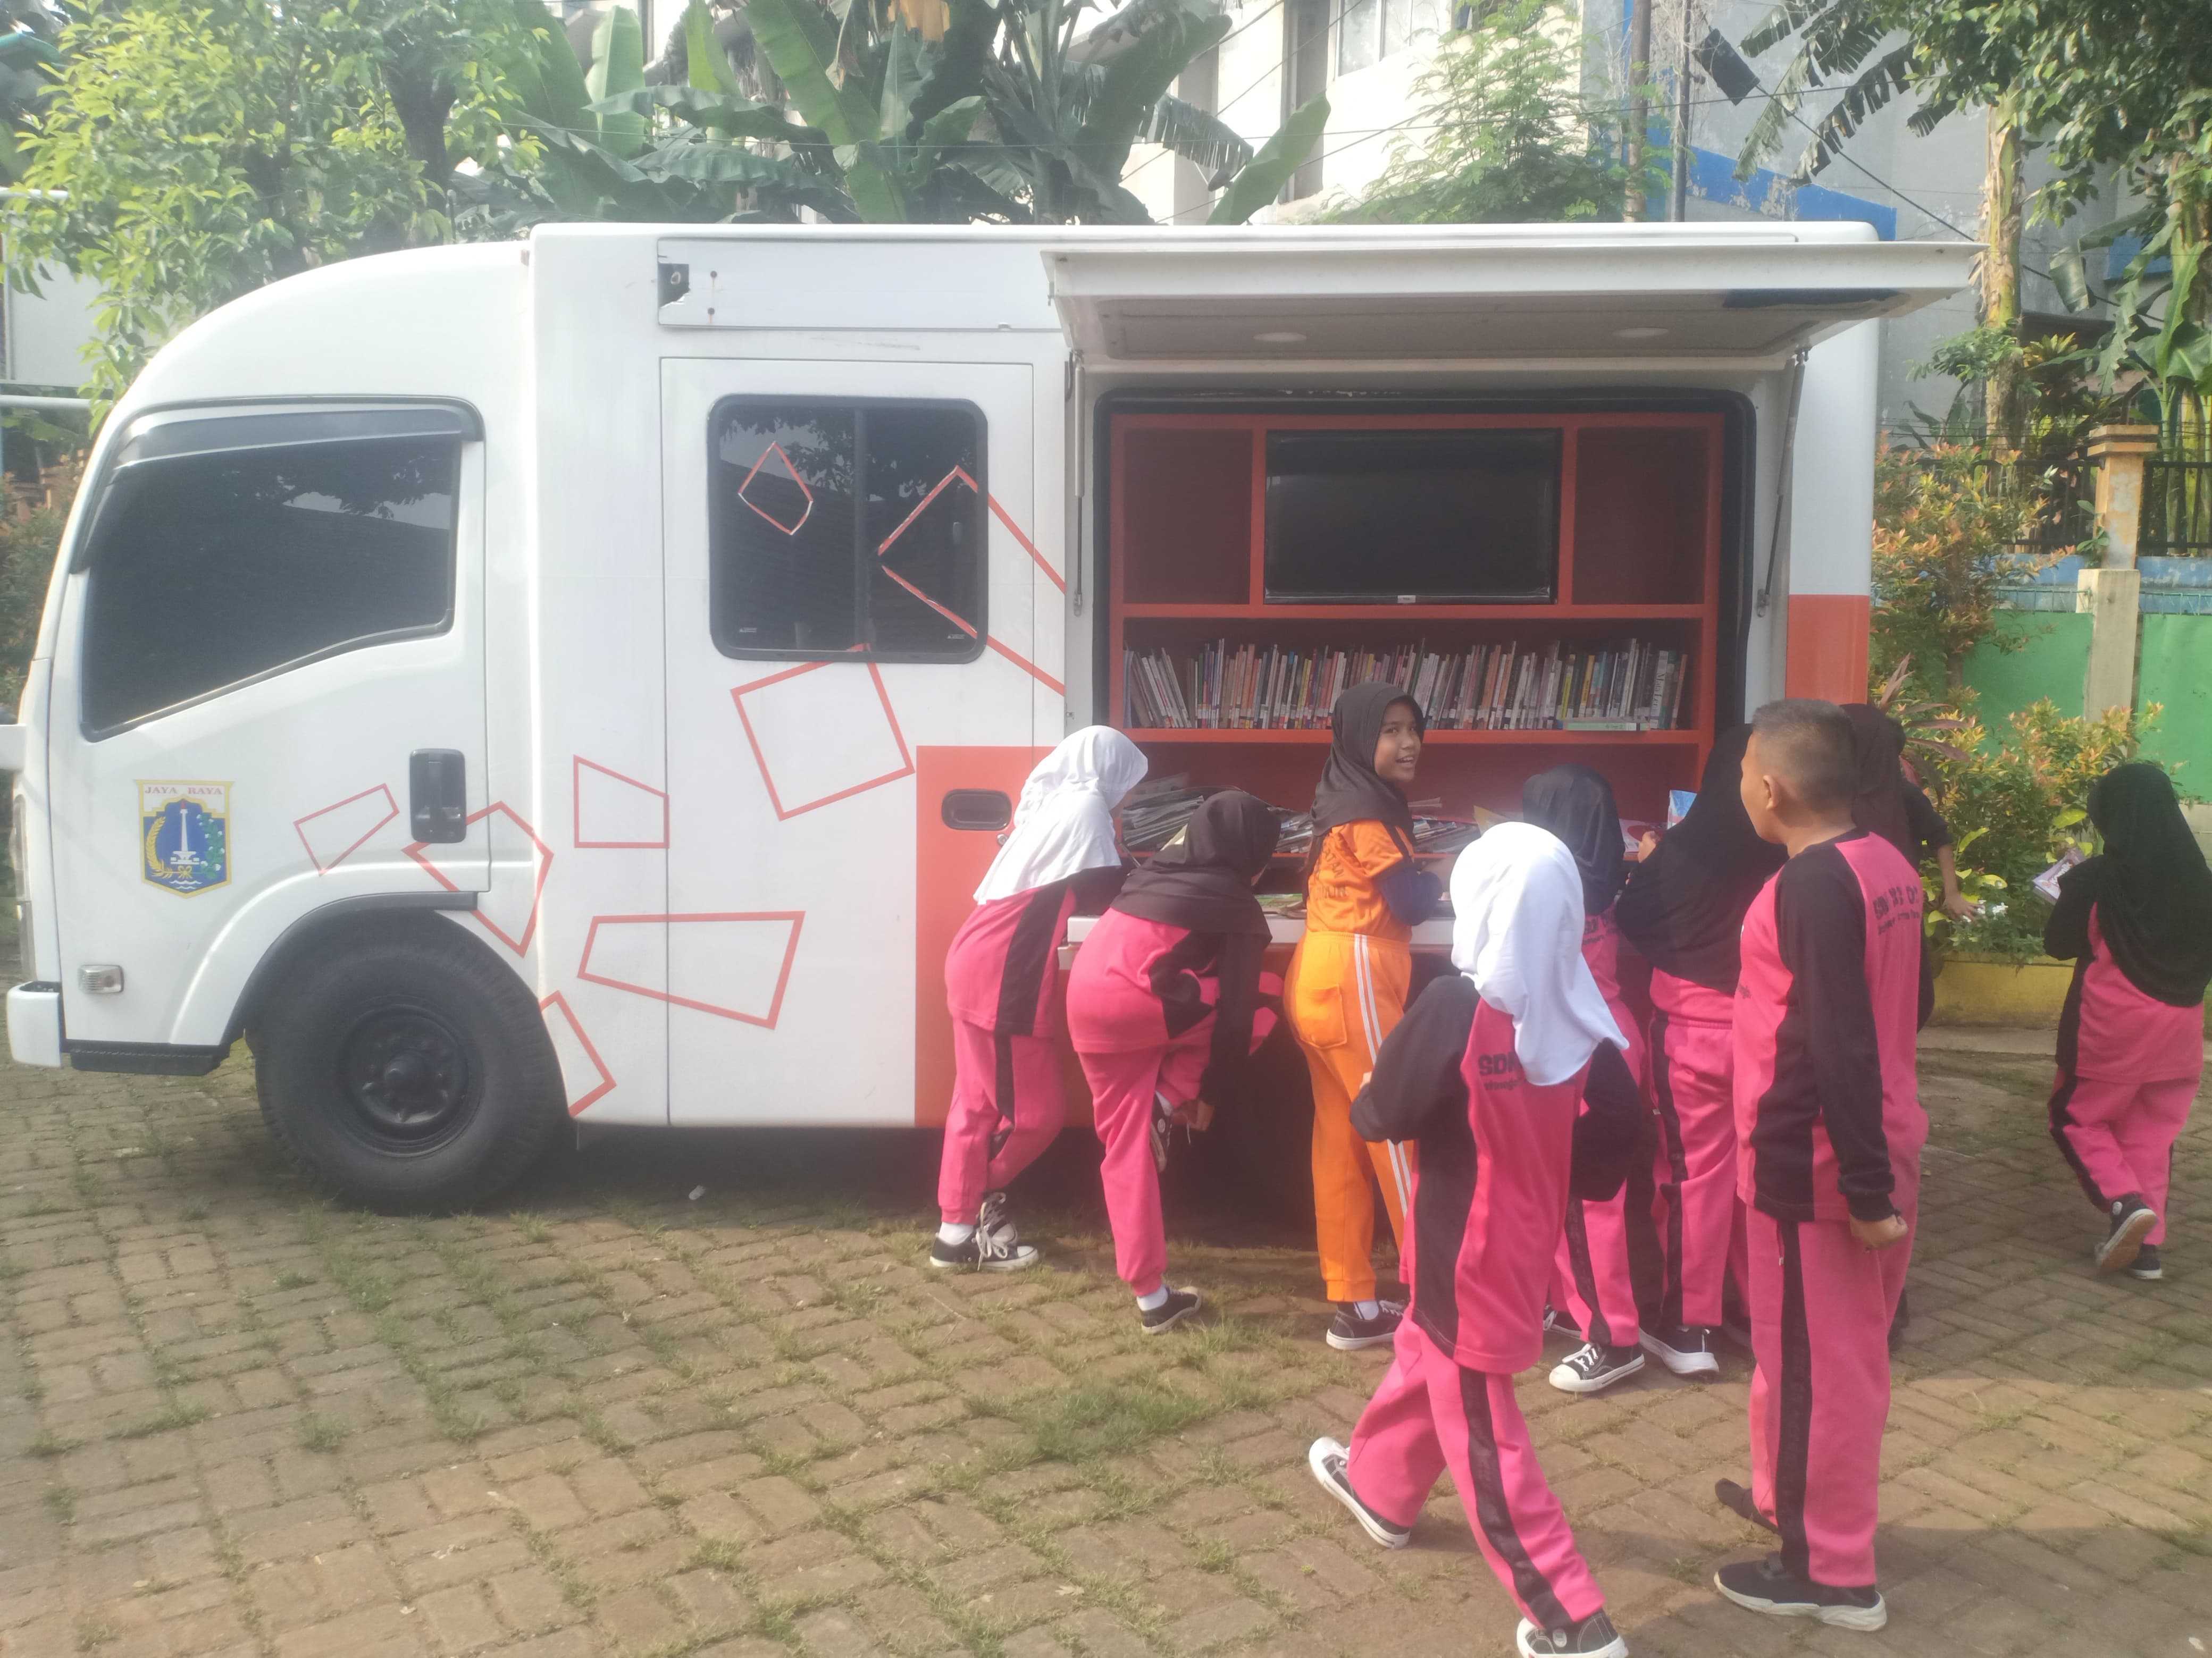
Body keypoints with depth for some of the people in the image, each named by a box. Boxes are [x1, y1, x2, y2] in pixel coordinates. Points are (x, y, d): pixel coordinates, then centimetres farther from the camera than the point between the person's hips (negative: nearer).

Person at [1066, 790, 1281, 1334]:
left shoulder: (1159, 878, 25)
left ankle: (1150, 1294, 15)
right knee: (1261, 1010, 14)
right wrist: (1209, 1091, 13)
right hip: (1134, 1001, -7)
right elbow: (1235, 1010, 3)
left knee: (1125, 1142, 14)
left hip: (1085, 999, 7)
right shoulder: (1238, 907, 5)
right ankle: (1164, 1099, 5)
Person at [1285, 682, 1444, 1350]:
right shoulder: (1365, 811, -12)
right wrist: (1440, 880, 5)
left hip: (1326, 977, 10)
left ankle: (1355, 1306, 14)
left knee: (1342, 1142, 9)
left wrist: (1418, 881, 1)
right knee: (1400, 1133, -3)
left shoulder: (1349, 802, 18)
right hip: (1352, 981, -10)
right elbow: (1414, 902, -14)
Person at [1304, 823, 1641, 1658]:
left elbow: (1382, 1116, -15)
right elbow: (1618, 1124, 2)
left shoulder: (1456, 1006, -24)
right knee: (1423, 1356, 29)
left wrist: (1366, 1098, 6)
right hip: (1526, 1237, 7)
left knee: (1480, 1432, 4)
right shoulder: (1580, 1011, -6)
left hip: (1465, 1253, -7)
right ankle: (1378, 1489, 50)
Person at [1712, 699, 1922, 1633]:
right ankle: (1793, 1498, 39)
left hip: (1812, 1163, -9)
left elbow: (1840, 1048, -25)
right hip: (1878, 1145, 9)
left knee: (1813, 1360, 4)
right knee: (1839, 1348, 22)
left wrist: (1863, 1186, -22)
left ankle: (1831, 1572, 17)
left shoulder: (1812, 886, -22)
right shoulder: (1887, 867, 7)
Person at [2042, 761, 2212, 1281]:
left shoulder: (2097, 877, -15)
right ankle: (2146, 1246, 15)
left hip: (2112, 1026, -4)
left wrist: (2070, 893, 10)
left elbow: (2059, 943, -4)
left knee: (2078, 1118, 14)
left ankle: (2124, 1201, -7)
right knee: (2152, 1137, 14)